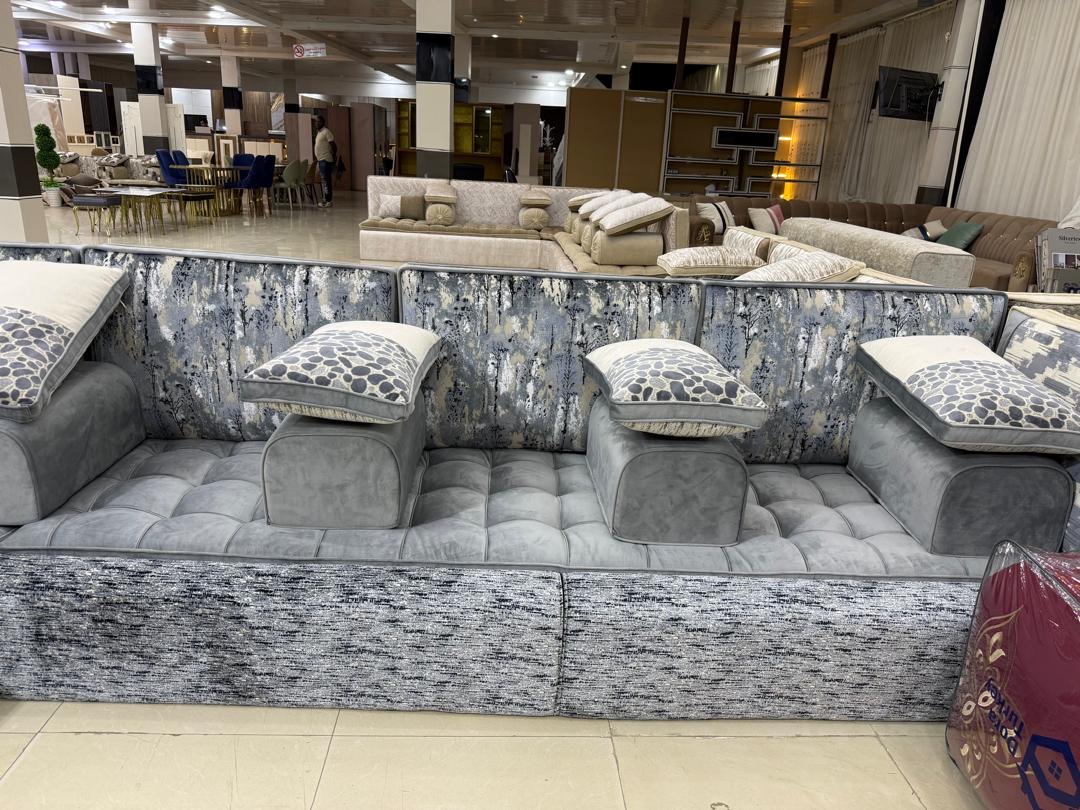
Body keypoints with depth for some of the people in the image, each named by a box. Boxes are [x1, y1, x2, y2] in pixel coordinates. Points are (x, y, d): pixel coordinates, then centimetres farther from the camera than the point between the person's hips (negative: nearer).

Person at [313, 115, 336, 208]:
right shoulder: (318, 132, 19)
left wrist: (334, 157, -13)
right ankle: (325, 200, 16)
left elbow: (334, 146, -14)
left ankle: (328, 200, -9)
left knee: (326, 180, -10)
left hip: (326, 160, -10)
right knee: (324, 180, 12)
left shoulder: (326, 132, -10)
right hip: (321, 160, 10)